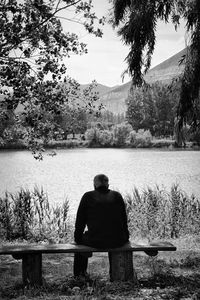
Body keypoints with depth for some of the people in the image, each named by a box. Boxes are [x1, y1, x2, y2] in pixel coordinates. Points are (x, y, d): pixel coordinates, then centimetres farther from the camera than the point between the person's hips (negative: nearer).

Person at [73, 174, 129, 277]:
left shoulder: (88, 197, -1)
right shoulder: (117, 196, 4)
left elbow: (80, 220, 2)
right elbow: (123, 218, 8)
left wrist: (77, 237, 16)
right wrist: (125, 236, 22)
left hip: (95, 241, -2)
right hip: (117, 241, 2)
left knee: (81, 241, 31)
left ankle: (78, 277, 40)